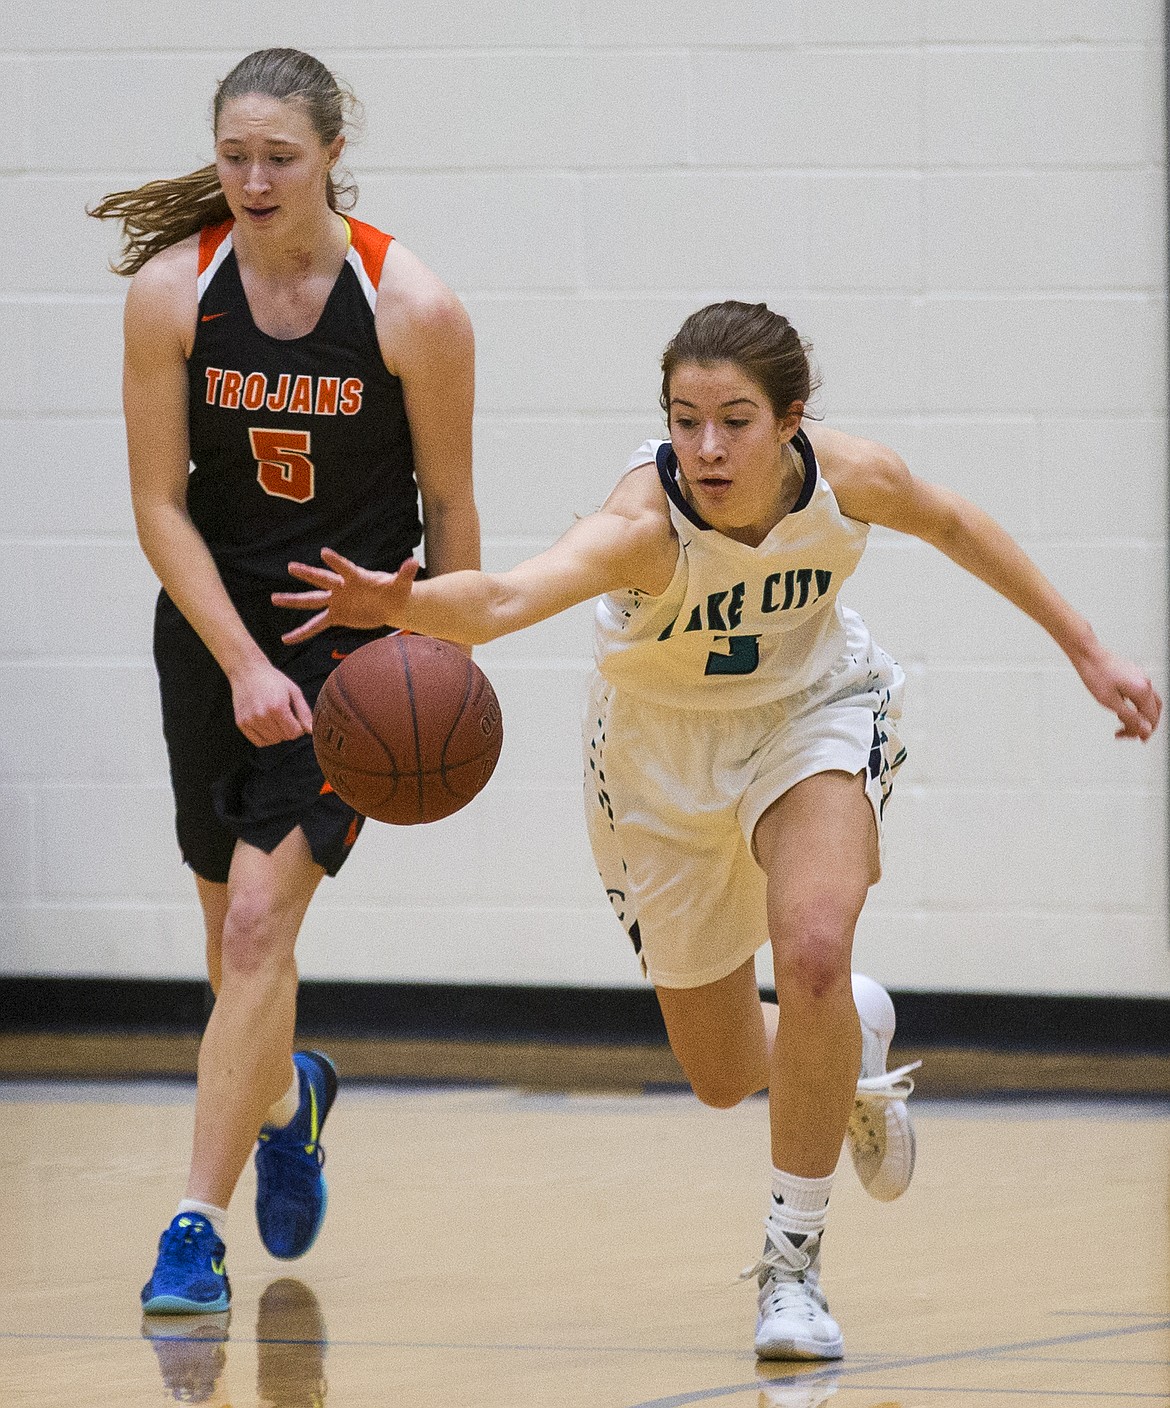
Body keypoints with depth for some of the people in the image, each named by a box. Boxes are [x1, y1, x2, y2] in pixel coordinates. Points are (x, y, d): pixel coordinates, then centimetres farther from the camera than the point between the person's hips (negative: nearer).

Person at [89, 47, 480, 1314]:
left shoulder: (412, 308, -16)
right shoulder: (173, 290, -12)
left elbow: (448, 507, -5)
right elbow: (159, 504, -8)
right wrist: (243, 665, -16)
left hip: (359, 625, -3)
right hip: (216, 621, 3)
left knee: (261, 914, -16)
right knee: (233, 928, 15)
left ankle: (196, 1228, -13)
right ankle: (283, 1098, 48)